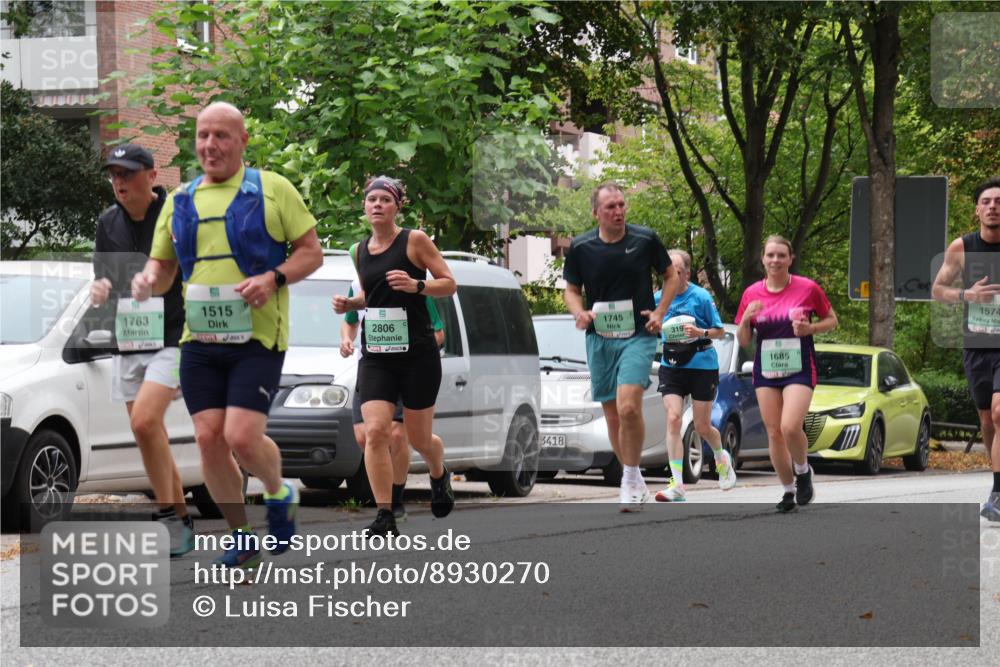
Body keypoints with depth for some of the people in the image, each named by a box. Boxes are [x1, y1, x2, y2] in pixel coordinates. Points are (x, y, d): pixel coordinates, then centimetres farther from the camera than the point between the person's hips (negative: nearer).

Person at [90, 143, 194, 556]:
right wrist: (101, 289, -5)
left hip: (174, 337, -6)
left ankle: (166, 515, -12)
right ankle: (182, 522, 17)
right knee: (150, 438, 7)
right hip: (129, 342, 6)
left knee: (145, 420, -22)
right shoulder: (109, 222, 9)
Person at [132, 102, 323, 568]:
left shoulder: (272, 189, 0)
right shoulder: (180, 201, 12)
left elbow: (312, 252, 1)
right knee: (209, 438, -2)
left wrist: (273, 279, -17)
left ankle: (278, 493, 18)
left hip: (257, 338, -4)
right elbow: (162, 265, 19)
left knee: (242, 437, -15)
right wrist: (148, 279, -5)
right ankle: (242, 538, 15)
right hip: (200, 339, 4)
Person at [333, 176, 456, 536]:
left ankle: (440, 476, 44)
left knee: (419, 439, 8)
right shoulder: (361, 250, 9)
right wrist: (350, 303, 4)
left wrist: (416, 285, -21)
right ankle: (384, 517, -12)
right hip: (375, 355, 3)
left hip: (417, 353, -3)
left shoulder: (415, 240, -5)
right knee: (375, 432, -16)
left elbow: (449, 284, -4)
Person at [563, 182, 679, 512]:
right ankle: (634, 483, 23)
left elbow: (671, 276, 10)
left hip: (638, 336, -3)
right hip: (599, 338, 3)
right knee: (613, 415, 7)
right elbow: (572, 289, 13)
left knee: (629, 407, -21)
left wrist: (659, 313, -4)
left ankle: (631, 478, -6)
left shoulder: (645, 240, -3)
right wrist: (579, 312, -8)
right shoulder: (581, 247, 1)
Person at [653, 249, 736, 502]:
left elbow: (720, 331, -4)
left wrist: (700, 333, -22)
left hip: (702, 365, -3)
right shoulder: (658, 298, 2)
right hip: (671, 365, 3)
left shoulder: (701, 297, -8)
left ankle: (722, 458, 41)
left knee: (702, 426, 5)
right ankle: (677, 486, -14)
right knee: (673, 419, -13)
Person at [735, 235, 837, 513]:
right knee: (774, 432, 3)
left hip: (799, 369, -3)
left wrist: (810, 328, -12)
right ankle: (789, 491, 18)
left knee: (790, 427, -20)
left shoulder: (808, 288, -4)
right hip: (766, 371, 3)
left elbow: (832, 320, 7)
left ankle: (803, 470, 9)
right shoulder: (752, 293, 3)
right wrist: (746, 319, -12)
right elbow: (743, 341, 9)